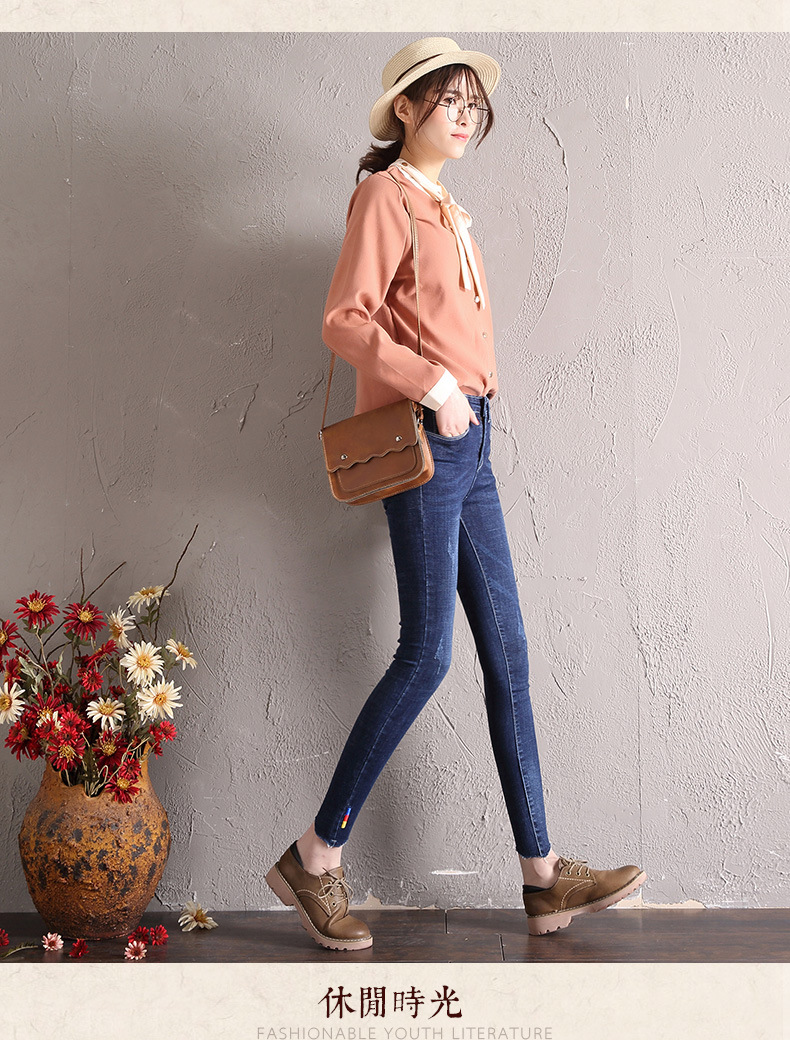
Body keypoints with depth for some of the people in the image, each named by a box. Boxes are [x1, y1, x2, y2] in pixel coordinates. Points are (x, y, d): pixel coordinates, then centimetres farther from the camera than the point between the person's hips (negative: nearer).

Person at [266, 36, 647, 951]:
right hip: (418, 438, -9)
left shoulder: (450, 213, 20)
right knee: (427, 653, -11)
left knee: (507, 651, 5)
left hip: (466, 441, 9)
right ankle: (314, 859, 0)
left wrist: (462, 398, 12)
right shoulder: (384, 194, -5)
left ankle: (544, 878, 10)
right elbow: (343, 322, -14)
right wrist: (435, 387, -20)